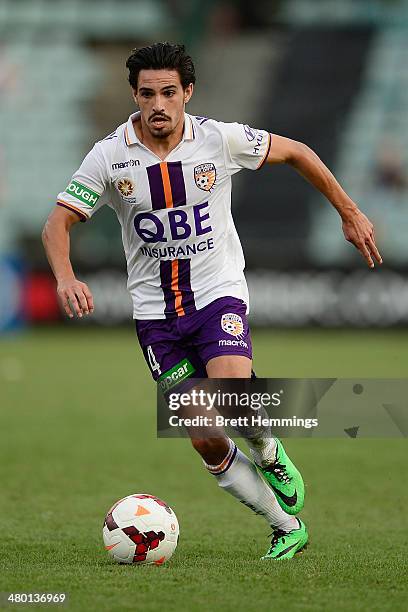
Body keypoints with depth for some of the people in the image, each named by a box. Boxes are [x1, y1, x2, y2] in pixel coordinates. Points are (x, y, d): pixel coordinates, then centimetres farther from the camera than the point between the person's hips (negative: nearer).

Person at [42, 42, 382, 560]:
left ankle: (269, 455, 7)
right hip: (155, 309, 2)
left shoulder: (219, 139, -9)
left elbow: (296, 153, 5)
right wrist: (65, 278, -27)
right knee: (206, 441, -3)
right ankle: (287, 529, 15)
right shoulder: (109, 156, -9)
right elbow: (58, 223, -6)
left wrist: (349, 214, 10)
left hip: (219, 293, -1)